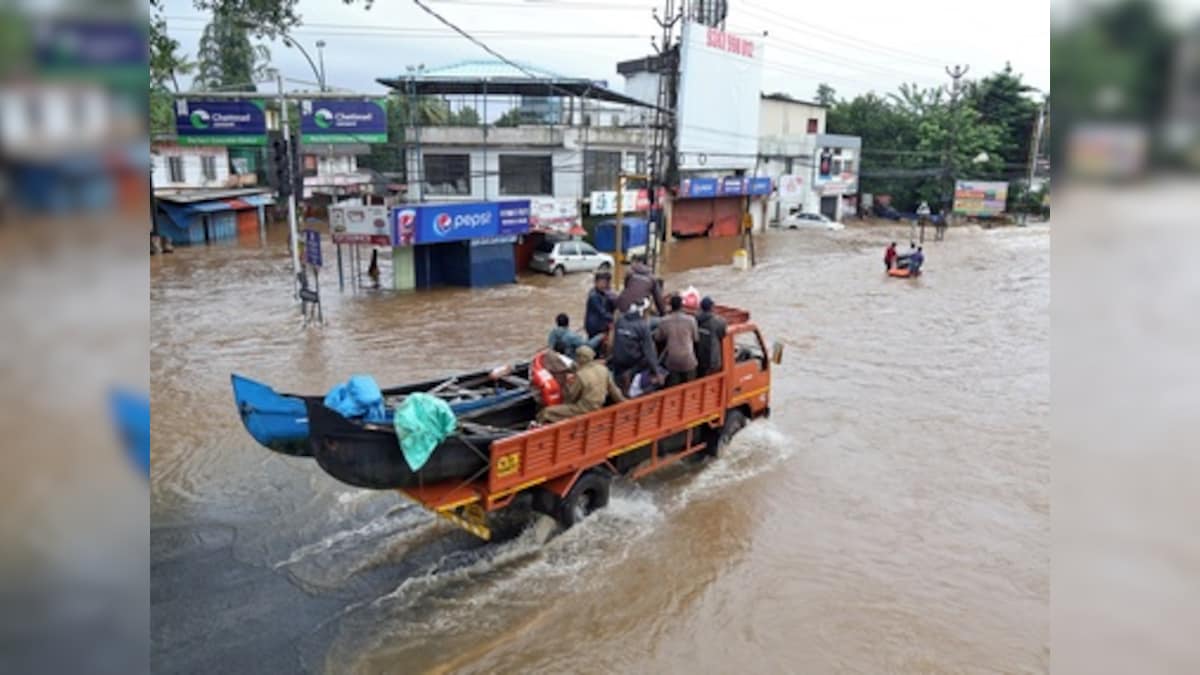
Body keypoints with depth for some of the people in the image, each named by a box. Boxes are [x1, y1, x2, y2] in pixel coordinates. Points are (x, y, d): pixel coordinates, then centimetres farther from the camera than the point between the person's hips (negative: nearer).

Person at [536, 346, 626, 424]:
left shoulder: (581, 375, -23)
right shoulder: (603, 369, -3)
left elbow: (571, 397, -11)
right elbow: (613, 390, 7)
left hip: (584, 410, -8)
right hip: (597, 408, 8)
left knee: (547, 412, -8)